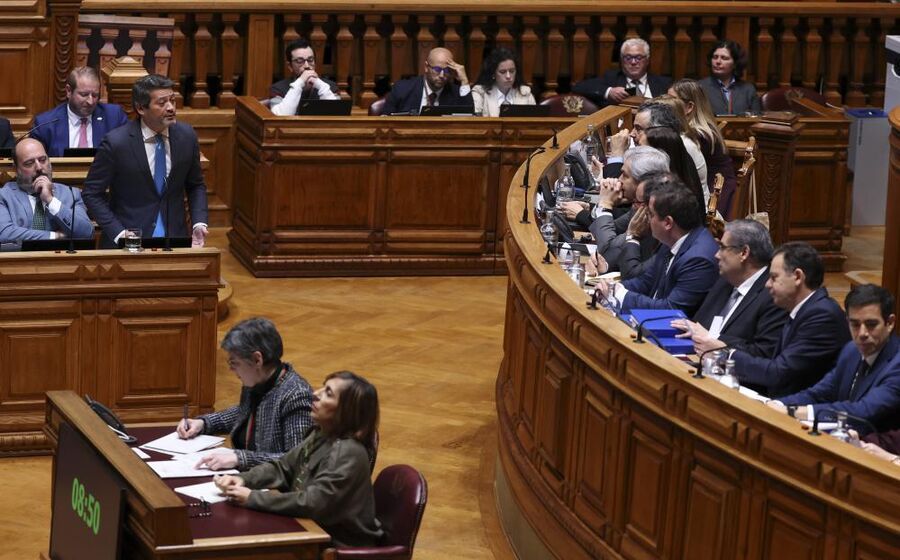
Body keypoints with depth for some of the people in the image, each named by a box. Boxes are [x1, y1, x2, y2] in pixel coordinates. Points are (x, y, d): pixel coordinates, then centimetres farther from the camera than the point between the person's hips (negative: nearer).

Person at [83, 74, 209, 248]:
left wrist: (199, 223, -1)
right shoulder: (116, 143, -11)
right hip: (127, 241, -2)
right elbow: (92, 193, -3)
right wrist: (118, 233, -13)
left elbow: (195, 186, 15)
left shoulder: (186, 136, 1)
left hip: (174, 239, 3)